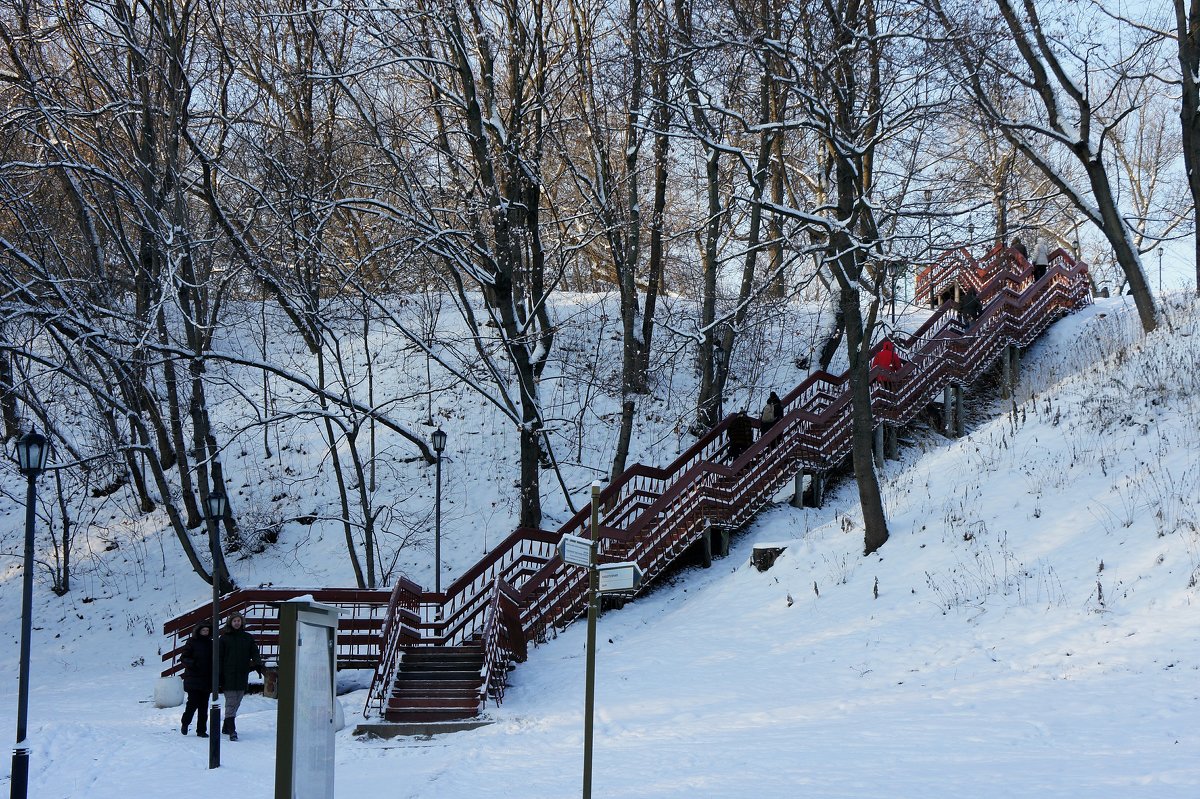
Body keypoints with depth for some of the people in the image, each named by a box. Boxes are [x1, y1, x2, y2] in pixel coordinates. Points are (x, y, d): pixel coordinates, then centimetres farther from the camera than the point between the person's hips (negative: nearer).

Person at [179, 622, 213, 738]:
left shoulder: (210, 644, 11)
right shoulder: (191, 642, -2)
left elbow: (213, 661, 18)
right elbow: (183, 658, -3)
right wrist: (193, 663, -22)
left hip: (206, 680, 4)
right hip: (193, 679, -4)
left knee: (203, 706, 3)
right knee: (193, 703, -7)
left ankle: (201, 730, 8)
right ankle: (185, 723, 18)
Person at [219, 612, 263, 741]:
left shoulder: (248, 638, 10)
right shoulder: (224, 638, 3)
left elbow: (255, 653, 6)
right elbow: (219, 657, 2)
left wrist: (258, 665, -13)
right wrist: (219, 676, -4)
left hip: (242, 675, 3)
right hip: (229, 676, -3)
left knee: (236, 703, 10)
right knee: (231, 703, -9)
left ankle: (226, 727, 24)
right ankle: (231, 730, -13)